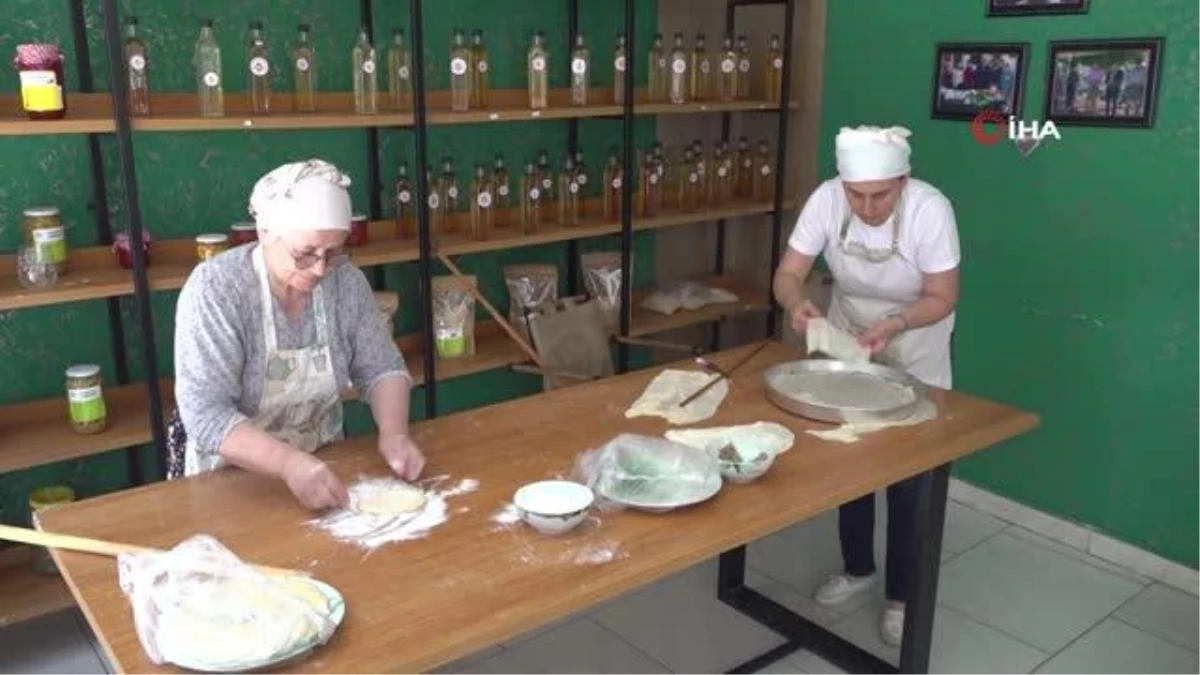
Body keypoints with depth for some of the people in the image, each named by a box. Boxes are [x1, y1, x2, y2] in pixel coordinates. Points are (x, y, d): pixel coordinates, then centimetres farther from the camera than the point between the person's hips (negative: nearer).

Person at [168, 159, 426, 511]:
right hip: (229, 476, -3)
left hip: (321, 462, 3)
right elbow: (206, 415, -26)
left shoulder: (346, 281, -7)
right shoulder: (215, 289, -20)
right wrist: (290, 464, -39)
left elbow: (381, 368, 0)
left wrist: (393, 433, -18)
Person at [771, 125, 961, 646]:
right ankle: (858, 568, 33)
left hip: (916, 350, -3)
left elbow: (942, 298, -23)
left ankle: (902, 595, 18)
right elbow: (787, 275, -21)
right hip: (847, 337, 3)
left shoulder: (931, 209, -30)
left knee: (909, 474, 1)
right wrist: (796, 303, -43)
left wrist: (893, 324, -40)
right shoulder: (826, 199, -23)